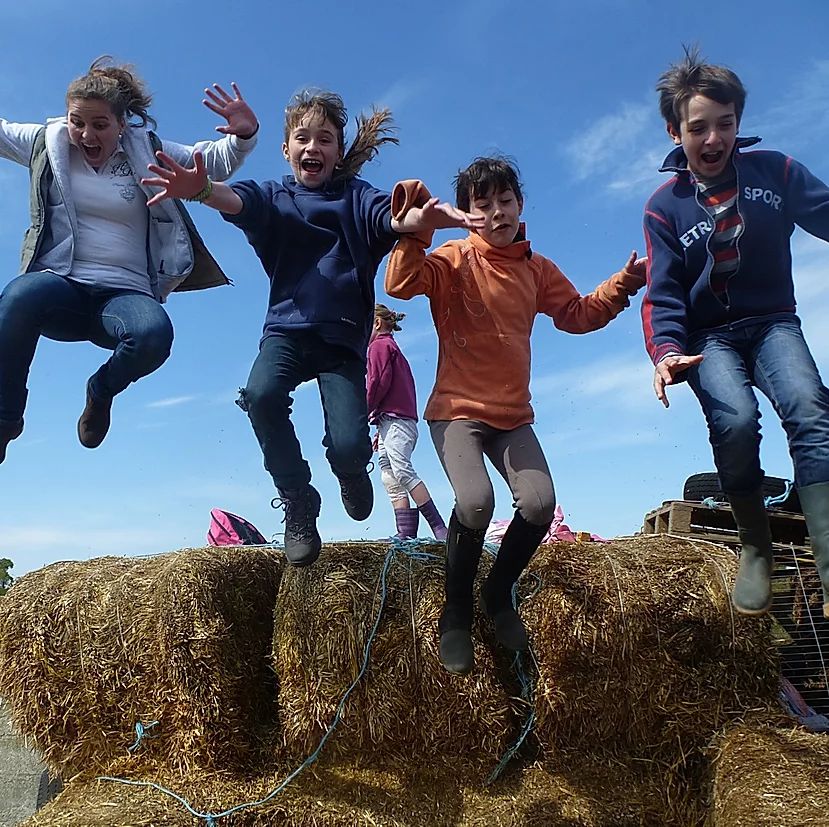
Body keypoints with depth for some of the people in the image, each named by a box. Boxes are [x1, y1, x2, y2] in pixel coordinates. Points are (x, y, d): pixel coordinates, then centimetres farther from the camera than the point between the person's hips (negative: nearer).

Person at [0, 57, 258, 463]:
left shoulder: (146, 151, 9)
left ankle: (101, 391, 3)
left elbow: (216, 161, 10)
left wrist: (242, 135, -10)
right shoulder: (47, 143, 11)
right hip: (61, 286, 0)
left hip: (124, 294, 0)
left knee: (154, 334, -36)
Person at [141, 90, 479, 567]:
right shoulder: (274, 197, 9)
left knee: (349, 447, -18)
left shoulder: (355, 197, 7)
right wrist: (201, 189, -40)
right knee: (262, 394, -30)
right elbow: (237, 200, -14)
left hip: (344, 336, -1)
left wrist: (422, 218, -41)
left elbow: (390, 217, -15)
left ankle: (350, 472, 24)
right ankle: (299, 506, -6)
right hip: (287, 327, 1)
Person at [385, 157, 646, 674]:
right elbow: (401, 284, -21)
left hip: (513, 414, 5)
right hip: (457, 409, -5)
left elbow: (577, 315, 18)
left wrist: (623, 284, 8)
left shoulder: (537, 269, 11)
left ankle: (500, 593, 13)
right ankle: (457, 613, -1)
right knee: (476, 501, -27)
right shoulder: (455, 259, -5)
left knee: (539, 503, -16)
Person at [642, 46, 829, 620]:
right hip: (709, 337, -1)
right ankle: (756, 547, -5)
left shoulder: (775, 170, 2)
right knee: (736, 420, -30)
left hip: (773, 323, 1)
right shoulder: (665, 207, -1)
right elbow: (664, 295, -6)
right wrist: (667, 352, -25)